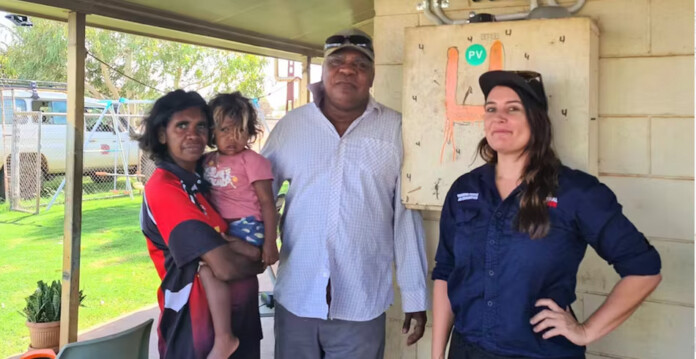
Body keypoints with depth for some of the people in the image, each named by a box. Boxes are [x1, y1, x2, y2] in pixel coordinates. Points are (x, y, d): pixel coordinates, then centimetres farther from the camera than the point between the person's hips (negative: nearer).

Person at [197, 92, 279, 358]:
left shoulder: (251, 160, -6)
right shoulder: (208, 161, 12)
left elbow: (267, 202, -8)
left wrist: (270, 242, -13)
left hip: (247, 231, -8)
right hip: (223, 231, 8)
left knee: (209, 266, -26)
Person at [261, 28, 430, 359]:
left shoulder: (396, 130, -2)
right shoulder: (290, 125, 3)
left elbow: (407, 215, 0)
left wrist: (415, 296, 1)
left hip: (362, 304, -1)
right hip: (295, 299, 2)